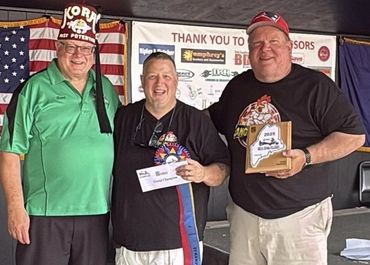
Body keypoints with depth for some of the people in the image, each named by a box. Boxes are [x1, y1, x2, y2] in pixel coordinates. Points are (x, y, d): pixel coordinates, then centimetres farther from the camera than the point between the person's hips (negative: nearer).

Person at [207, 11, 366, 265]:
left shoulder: (315, 85, -4)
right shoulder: (237, 86, 12)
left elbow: (354, 135, -7)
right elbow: (212, 120, 29)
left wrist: (307, 157, -19)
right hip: (244, 214, 5)